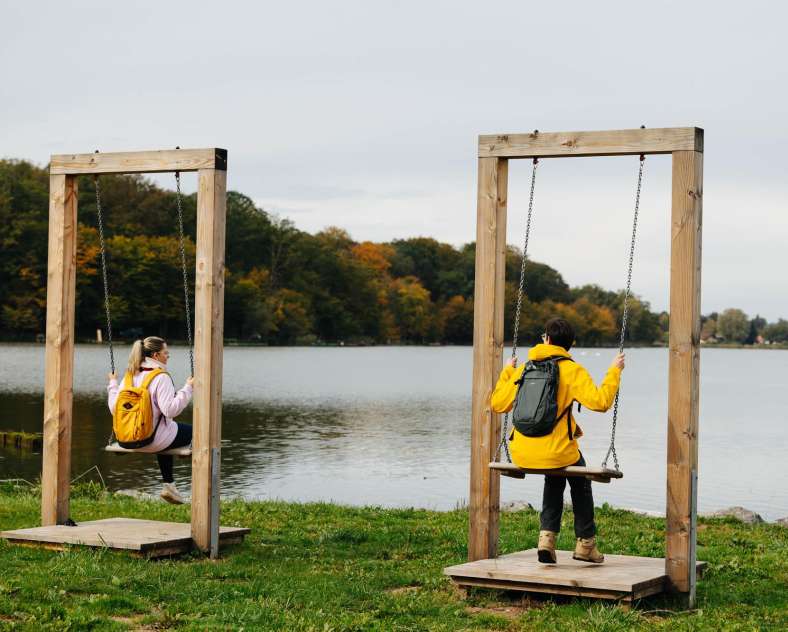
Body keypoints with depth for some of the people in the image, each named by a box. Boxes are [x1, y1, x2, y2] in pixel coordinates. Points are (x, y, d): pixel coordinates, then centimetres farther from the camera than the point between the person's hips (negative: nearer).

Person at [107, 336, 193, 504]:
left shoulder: (130, 376, 2)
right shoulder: (161, 378, -18)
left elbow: (114, 408, 4)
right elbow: (170, 410, -27)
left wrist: (113, 384, 18)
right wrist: (187, 388, -22)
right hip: (153, 440, -7)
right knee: (193, 432, 16)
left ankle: (168, 485, 38)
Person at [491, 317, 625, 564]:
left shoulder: (523, 369, 7)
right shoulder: (572, 370, -5)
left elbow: (498, 404, 14)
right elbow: (599, 402, -15)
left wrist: (506, 372, 29)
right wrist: (614, 371, -2)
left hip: (521, 454, 4)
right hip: (555, 452, -4)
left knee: (555, 479, 35)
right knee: (580, 483, 29)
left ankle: (547, 536, 21)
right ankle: (585, 543, 33)